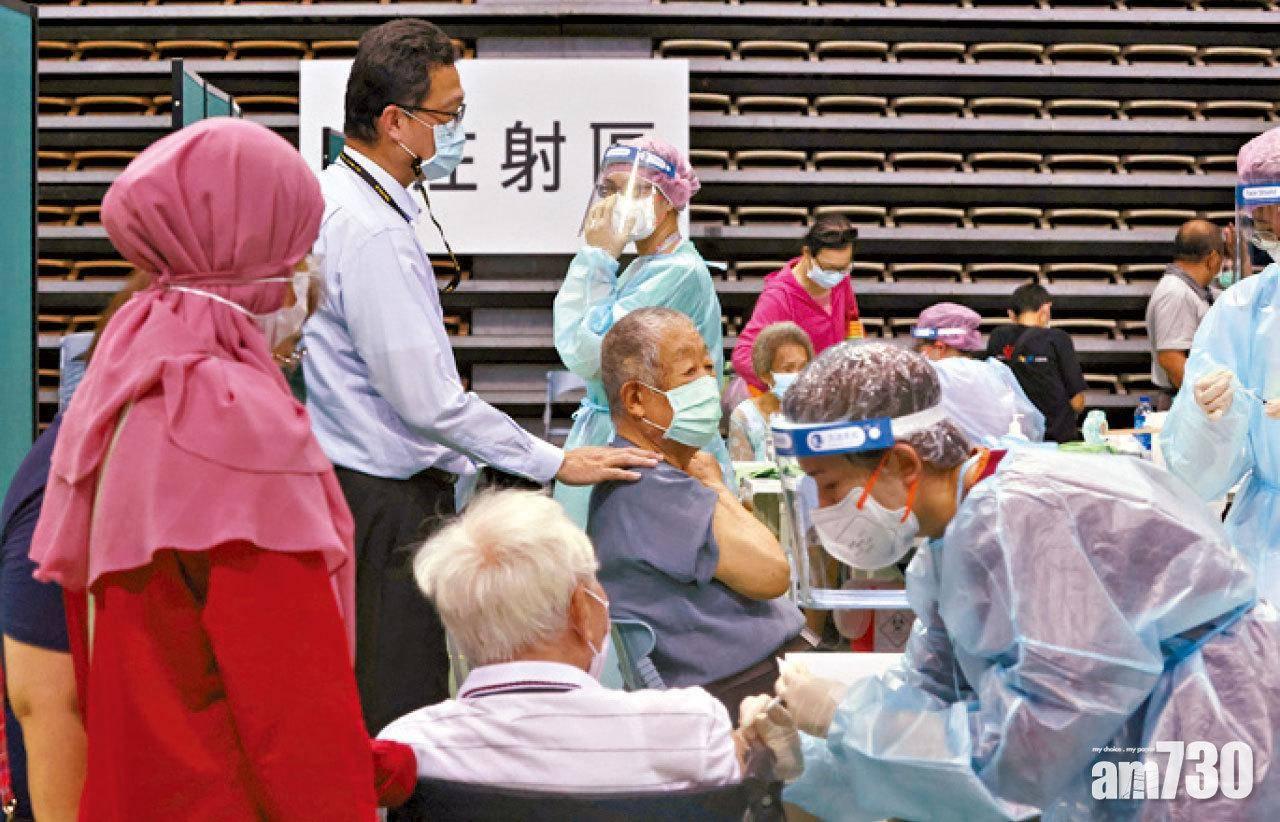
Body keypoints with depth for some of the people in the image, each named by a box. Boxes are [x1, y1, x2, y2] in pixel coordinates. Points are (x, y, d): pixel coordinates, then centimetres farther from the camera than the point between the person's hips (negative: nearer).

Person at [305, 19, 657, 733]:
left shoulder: (337, 197, 12)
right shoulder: (371, 232, -21)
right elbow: (426, 398, -24)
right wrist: (556, 463, -16)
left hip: (369, 484, 11)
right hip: (385, 505, -11)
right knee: (400, 724, -4)